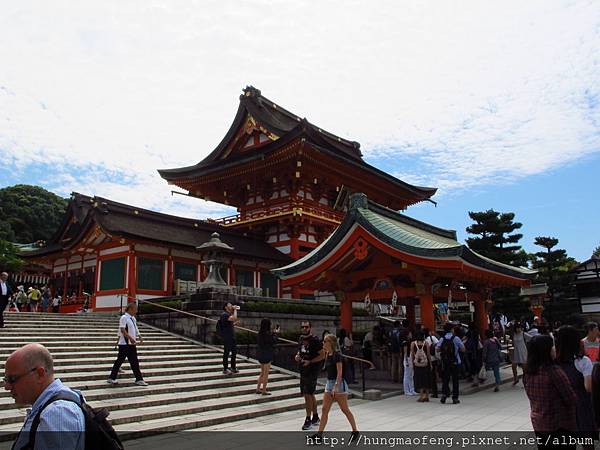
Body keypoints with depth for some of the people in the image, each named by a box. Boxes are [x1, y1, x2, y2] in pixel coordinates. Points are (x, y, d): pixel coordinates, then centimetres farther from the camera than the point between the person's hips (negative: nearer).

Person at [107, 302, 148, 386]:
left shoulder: (133, 318, 14)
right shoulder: (124, 318, -11)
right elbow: (122, 330, -21)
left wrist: (140, 337, 6)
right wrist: (130, 338, -28)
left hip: (132, 344, 8)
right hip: (124, 344, -8)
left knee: (134, 362, 7)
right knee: (120, 360, 1)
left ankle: (139, 379, 8)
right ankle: (112, 378, 14)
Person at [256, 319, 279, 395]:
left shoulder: (260, 333, 4)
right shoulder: (268, 333, -21)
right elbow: (274, 341, -14)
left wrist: (273, 332, 14)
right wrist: (276, 333, -1)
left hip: (261, 355, 8)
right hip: (267, 355, -8)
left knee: (262, 373, 21)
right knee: (266, 374, 4)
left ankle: (258, 389, 24)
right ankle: (264, 391, 11)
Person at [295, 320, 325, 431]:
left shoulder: (315, 340, -13)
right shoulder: (301, 339, 9)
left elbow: (322, 355, -14)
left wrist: (309, 362, -20)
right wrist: (297, 355, 4)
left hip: (312, 370, -8)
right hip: (303, 371, 8)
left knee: (308, 394, -9)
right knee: (310, 394, 16)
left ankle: (308, 420, 0)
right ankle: (315, 418, 29)